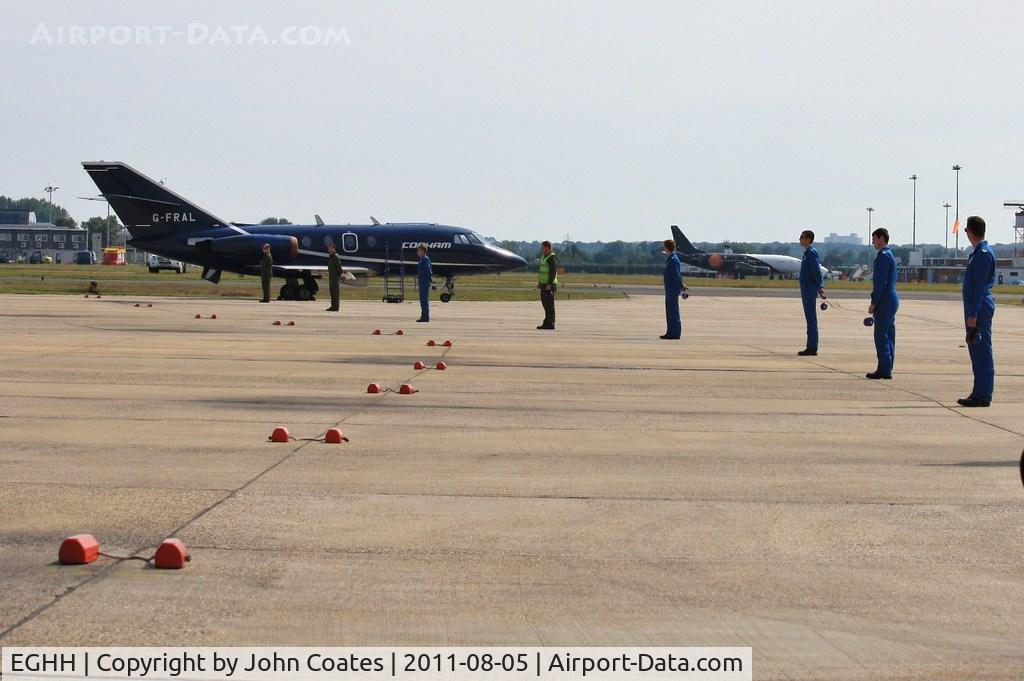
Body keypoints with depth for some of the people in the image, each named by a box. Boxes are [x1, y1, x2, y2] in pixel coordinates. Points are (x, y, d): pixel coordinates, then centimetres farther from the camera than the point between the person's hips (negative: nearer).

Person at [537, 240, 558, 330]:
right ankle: (547, 323, 16)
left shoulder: (552, 258, -14)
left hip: (549, 285, -10)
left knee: (549, 304, -9)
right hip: (544, 285, 10)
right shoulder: (544, 257, 17)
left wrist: (549, 284, -25)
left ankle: (551, 324, -8)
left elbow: (553, 272, -20)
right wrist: (539, 282, 20)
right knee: (545, 303, 12)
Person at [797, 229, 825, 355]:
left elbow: (816, 271, -18)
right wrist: (819, 287, 18)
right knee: (810, 318, 11)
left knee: (811, 318, -8)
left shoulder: (811, 252, -13)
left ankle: (812, 348, -7)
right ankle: (811, 347, 14)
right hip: (807, 290, 10)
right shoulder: (807, 252, 17)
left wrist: (819, 287, -17)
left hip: (810, 290, -10)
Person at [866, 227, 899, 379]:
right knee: (888, 336, 11)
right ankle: (886, 369, 15)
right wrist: (876, 301, 20)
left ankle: (884, 369, -9)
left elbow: (881, 282, -20)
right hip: (891, 299, 10)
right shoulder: (890, 255, 17)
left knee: (881, 336, -9)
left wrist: (874, 303, -17)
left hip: (885, 301, -10)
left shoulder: (883, 256, -14)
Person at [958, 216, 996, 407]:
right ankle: (979, 393, 18)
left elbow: (980, 286, -20)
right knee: (976, 351, 13)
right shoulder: (978, 252, 15)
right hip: (976, 310, 10)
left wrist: (973, 315, -21)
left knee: (982, 351, -7)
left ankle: (982, 395, -5)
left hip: (980, 310, -10)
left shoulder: (983, 254, -15)